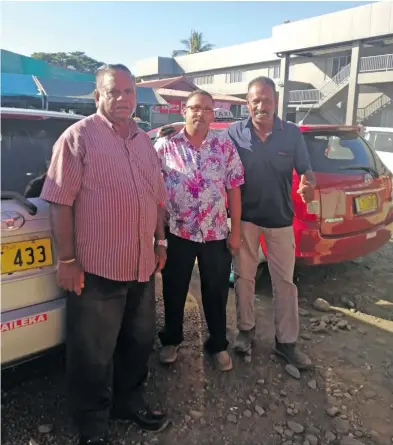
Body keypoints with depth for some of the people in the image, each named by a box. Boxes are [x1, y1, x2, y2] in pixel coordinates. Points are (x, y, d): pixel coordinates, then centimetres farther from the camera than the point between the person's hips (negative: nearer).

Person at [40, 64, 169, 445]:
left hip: (141, 265, 7)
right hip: (96, 269, -7)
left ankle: (128, 402, 43)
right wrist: (67, 259, -15)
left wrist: (160, 242, 14)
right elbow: (60, 201, -13)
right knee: (93, 354, 8)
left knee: (139, 342, 20)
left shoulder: (144, 142, 12)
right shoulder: (78, 136, -9)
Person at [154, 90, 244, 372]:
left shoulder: (226, 147, 0)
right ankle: (171, 340, 36)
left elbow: (234, 189, 1)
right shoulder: (166, 145, -4)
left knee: (216, 292, 12)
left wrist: (235, 230, -2)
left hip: (217, 234, 1)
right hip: (178, 233, 0)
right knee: (174, 290, 14)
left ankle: (218, 344, 32)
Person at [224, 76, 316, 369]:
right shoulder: (234, 133, -6)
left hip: (280, 220, 1)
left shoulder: (292, 133, -4)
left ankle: (286, 342, 23)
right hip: (245, 218, 0)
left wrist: (310, 186, -23)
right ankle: (246, 329, 32)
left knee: (285, 281, 8)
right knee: (243, 277, 12)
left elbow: (306, 171, 1)